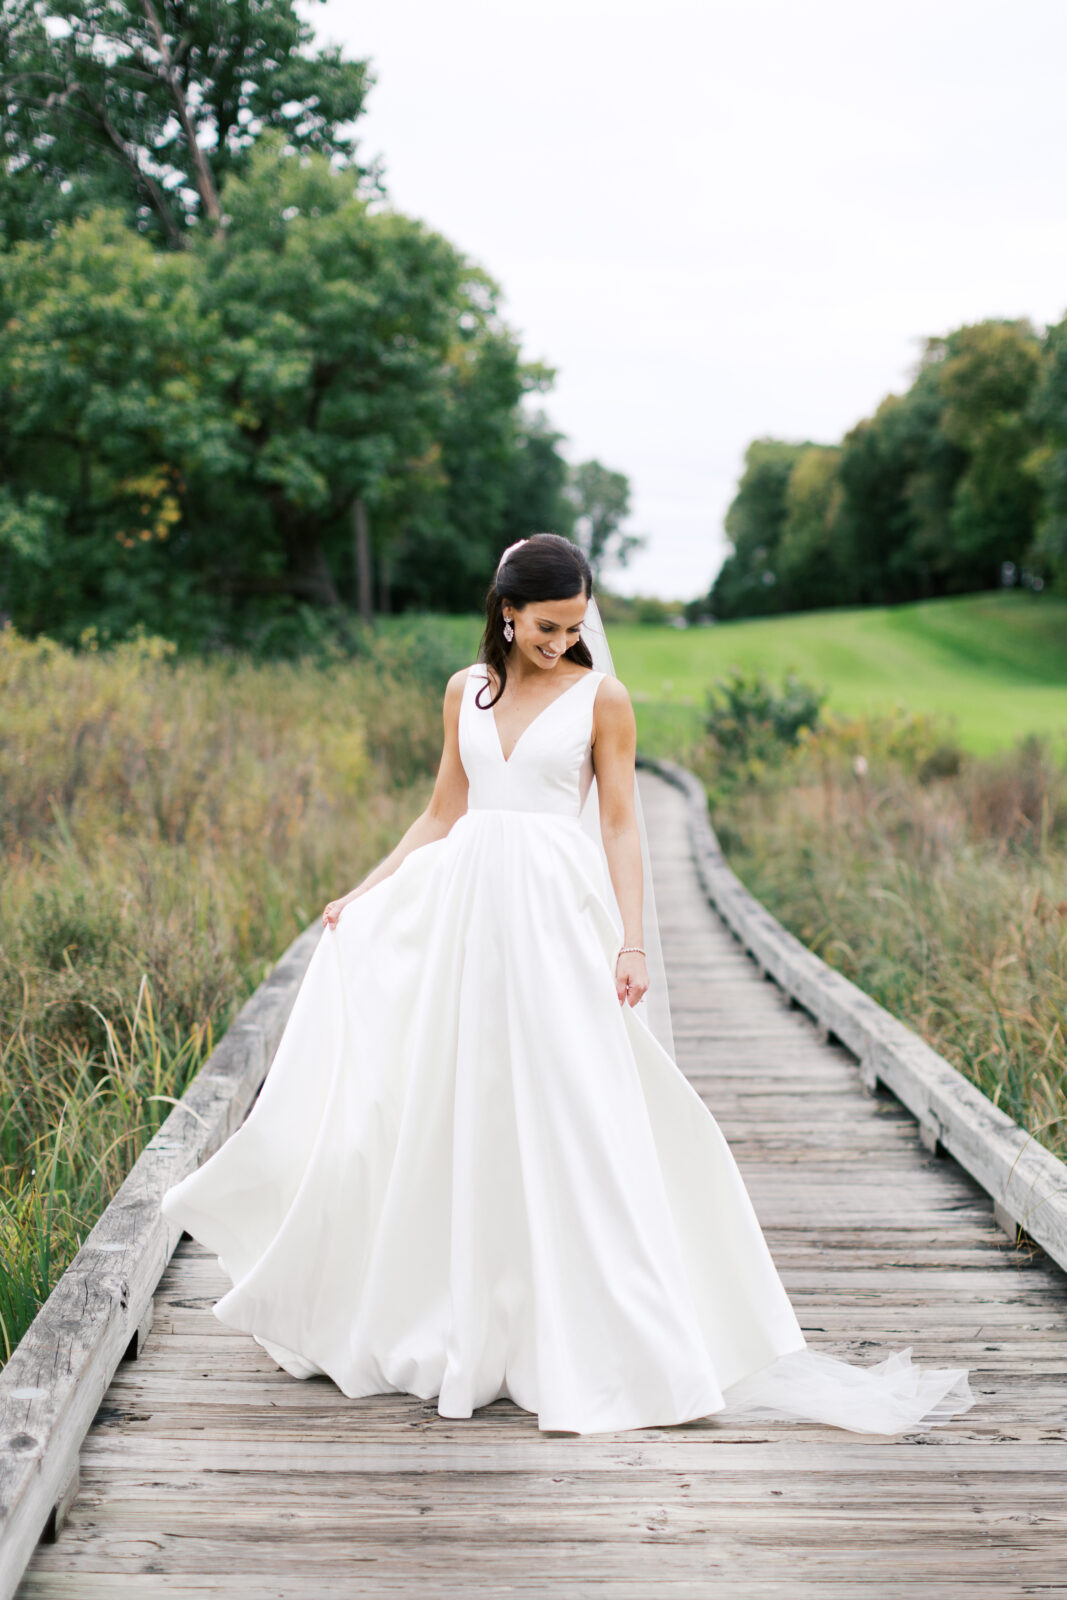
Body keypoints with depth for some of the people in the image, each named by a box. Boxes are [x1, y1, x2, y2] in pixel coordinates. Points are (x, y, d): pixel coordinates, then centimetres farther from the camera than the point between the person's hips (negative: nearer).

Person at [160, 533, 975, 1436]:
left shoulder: (602, 699, -1)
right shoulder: (466, 692, 10)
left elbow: (621, 825, -2)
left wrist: (634, 943, -11)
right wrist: (361, 895, 15)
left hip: (556, 918, -4)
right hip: (465, 908, 4)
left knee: (566, 1119, -6)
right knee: (453, 1112, 9)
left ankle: (582, 1339, 4)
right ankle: (463, 1322, 25)